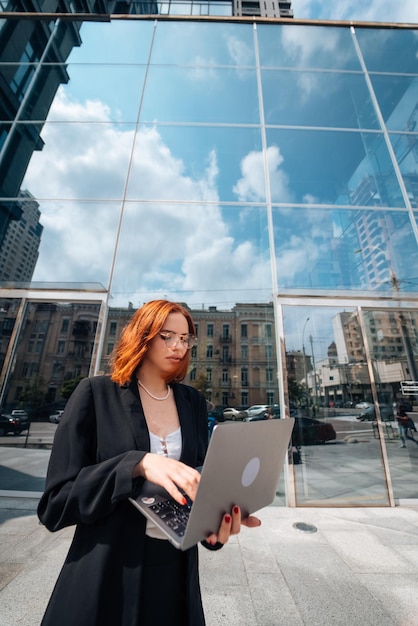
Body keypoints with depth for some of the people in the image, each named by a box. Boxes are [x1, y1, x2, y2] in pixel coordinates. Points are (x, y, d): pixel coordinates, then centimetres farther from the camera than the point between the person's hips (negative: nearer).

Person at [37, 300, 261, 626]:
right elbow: (55, 501, -15)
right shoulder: (96, 393, -13)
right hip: (107, 574, -3)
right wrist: (139, 464, -29)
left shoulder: (193, 401, -1)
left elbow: (200, 476, 3)